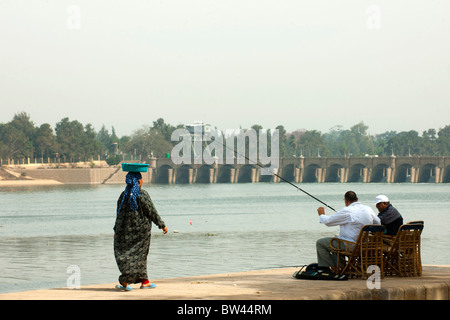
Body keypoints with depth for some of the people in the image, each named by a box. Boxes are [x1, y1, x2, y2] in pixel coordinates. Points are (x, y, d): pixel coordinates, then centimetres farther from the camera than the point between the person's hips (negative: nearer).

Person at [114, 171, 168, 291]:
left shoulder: (123, 195, 1)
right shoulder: (142, 195, -13)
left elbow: (119, 214, 6)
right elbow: (152, 212, -11)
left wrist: (116, 230, 14)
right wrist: (162, 225, -2)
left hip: (125, 229, 5)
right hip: (141, 229, -5)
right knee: (138, 255, 2)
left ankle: (144, 281, 15)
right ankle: (125, 281, -9)